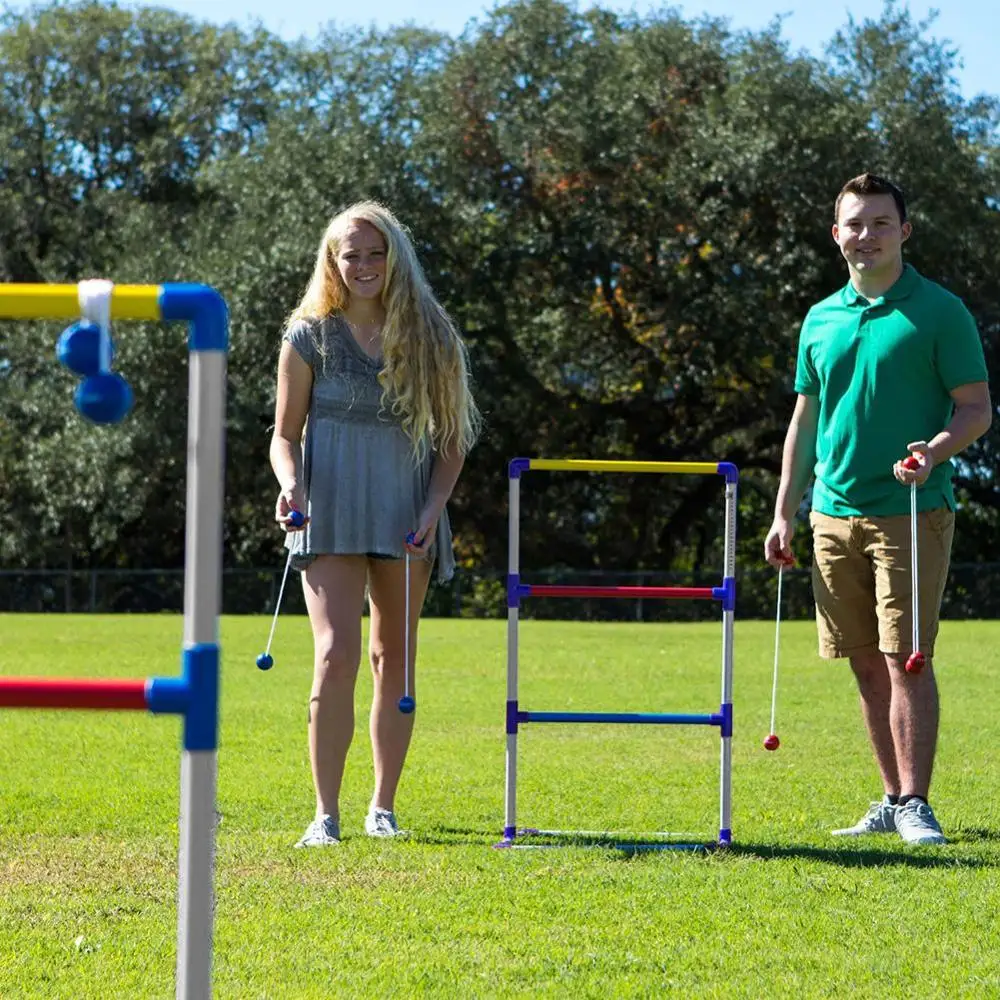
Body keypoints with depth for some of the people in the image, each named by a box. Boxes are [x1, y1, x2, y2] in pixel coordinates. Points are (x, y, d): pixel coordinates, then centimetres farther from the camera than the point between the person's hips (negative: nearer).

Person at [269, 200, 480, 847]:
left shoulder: (430, 337, 6)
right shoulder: (310, 336, 3)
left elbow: (453, 437, 8)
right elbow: (285, 434, 6)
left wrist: (434, 505, -6)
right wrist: (289, 483, -14)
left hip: (407, 518, 2)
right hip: (331, 512, -2)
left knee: (395, 658, 9)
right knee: (336, 655, -15)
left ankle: (383, 807, 21)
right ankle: (327, 815, -12)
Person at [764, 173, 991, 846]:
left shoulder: (939, 311, -2)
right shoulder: (821, 320, 14)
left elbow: (977, 408, -3)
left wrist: (935, 450, -23)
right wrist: (784, 513, 14)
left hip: (912, 513, -5)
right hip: (835, 514, 5)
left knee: (906, 658, -9)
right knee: (868, 667, 8)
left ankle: (916, 803, -5)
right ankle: (893, 801, 15)